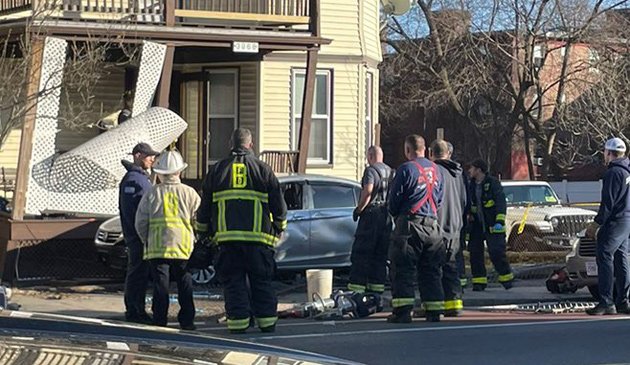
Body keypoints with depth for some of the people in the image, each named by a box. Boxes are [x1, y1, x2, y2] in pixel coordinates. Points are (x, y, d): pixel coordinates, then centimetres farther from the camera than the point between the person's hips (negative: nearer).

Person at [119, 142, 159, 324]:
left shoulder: (142, 178, 20)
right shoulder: (132, 179, -12)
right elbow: (128, 209, -19)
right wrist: (139, 232, -21)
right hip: (137, 236, -10)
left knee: (141, 274, 12)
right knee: (137, 273, -8)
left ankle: (136, 311, 16)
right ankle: (134, 311, -7)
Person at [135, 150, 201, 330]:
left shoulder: (152, 194, 0)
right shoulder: (189, 193, -1)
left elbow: (140, 223, 1)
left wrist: (147, 241, 15)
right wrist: (193, 239, 16)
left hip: (157, 247, 0)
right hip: (183, 247, 0)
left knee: (160, 284, 2)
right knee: (185, 284, 8)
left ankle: (160, 321, 2)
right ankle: (187, 321, 11)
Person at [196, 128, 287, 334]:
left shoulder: (217, 170, 9)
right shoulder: (263, 170, 4)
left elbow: (204, 207, 13)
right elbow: (279, 206, 7)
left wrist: (205, 231, 27)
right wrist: (279, 228, 23)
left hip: (227, 237, 1)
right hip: (259, 238, -1)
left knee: (233, 281, 4)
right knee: (262, 281, 7)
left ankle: (238, 322, -1)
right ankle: (267, 322, 8)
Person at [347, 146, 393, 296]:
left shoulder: (371, 170, -10)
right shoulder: (390, 172, 14)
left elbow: (368, 191, -23)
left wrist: (358, 209, -14)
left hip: (371, 215, -7)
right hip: (386, 216, 7)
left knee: (361, 253, -5)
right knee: (380, 255, 11)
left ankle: (356, 288, -9)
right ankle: (377, 286, 11)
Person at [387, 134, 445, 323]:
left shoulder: (406, 169, -8)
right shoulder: (435, 170, 11)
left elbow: (394, 200, -4)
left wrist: (396, 215, 14)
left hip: (410, 224, -6)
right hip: (433, 226, 6)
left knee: (403, 270, -3)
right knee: (431, 271, 10)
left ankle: (403, 312, -9)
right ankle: (434, 312, 8)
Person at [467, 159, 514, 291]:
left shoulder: (493, 183, -6)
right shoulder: (471, 186, 14)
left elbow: (501, 202, -12)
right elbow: (468, 204, 22)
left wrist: (500, 220, -21)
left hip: (492, 225, -6)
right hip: (477, 225, 6)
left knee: (496, 252, -9)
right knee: (475, 252, 1)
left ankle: (506, 277, 8)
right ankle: (479, 281, 7)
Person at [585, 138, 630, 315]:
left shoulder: (614, 172, -15)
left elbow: (608, 202, -19)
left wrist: (596, 224, -14)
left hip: (615, 222, -10)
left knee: (605, 258, -9)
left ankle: (606, 303, -14)